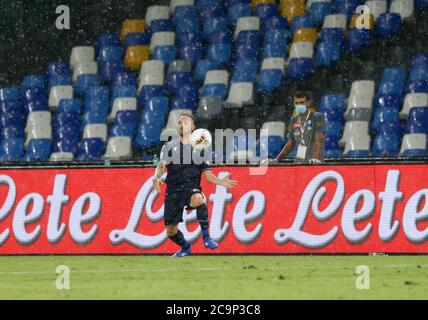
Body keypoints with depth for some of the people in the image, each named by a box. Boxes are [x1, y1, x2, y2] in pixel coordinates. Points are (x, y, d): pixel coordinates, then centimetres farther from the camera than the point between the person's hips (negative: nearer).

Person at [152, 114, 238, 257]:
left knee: (198, 198, -39)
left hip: (192, 189, -1)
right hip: (173, 191, 1)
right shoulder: (169, 146, 9)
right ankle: (185, 248, 33)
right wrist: (156, 177, -24)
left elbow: (207, 174, 9)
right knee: (171, 231, 0)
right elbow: (162, 166, -2)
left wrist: (221, 182, -11)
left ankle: (206, 237, -30)